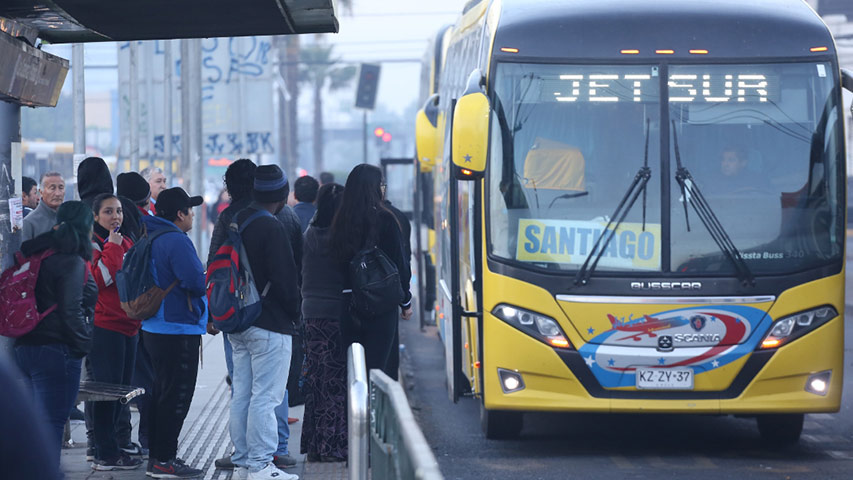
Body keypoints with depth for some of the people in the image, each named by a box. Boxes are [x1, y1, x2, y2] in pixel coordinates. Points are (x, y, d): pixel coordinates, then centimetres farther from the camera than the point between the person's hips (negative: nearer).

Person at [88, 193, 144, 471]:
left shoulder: (126, 243, 16)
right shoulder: (92, 244, -7)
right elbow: (97, 279, -21)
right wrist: (112, 248, -19)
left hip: (128, 325, 8)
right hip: (104, 325, -8)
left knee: (121, 387, 11)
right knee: (108, 387, -7)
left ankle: (107, 447, 19)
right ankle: (106, 454, -4)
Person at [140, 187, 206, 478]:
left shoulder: (151, 238, 12)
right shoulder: (177, 241, -18)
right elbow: (197, 283, -25)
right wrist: (207, 279, -3)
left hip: (154, 329, 10)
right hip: (179, 330, -10)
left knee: (162, 393, 18)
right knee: (176, 397, -5)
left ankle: (157, 455, 24)